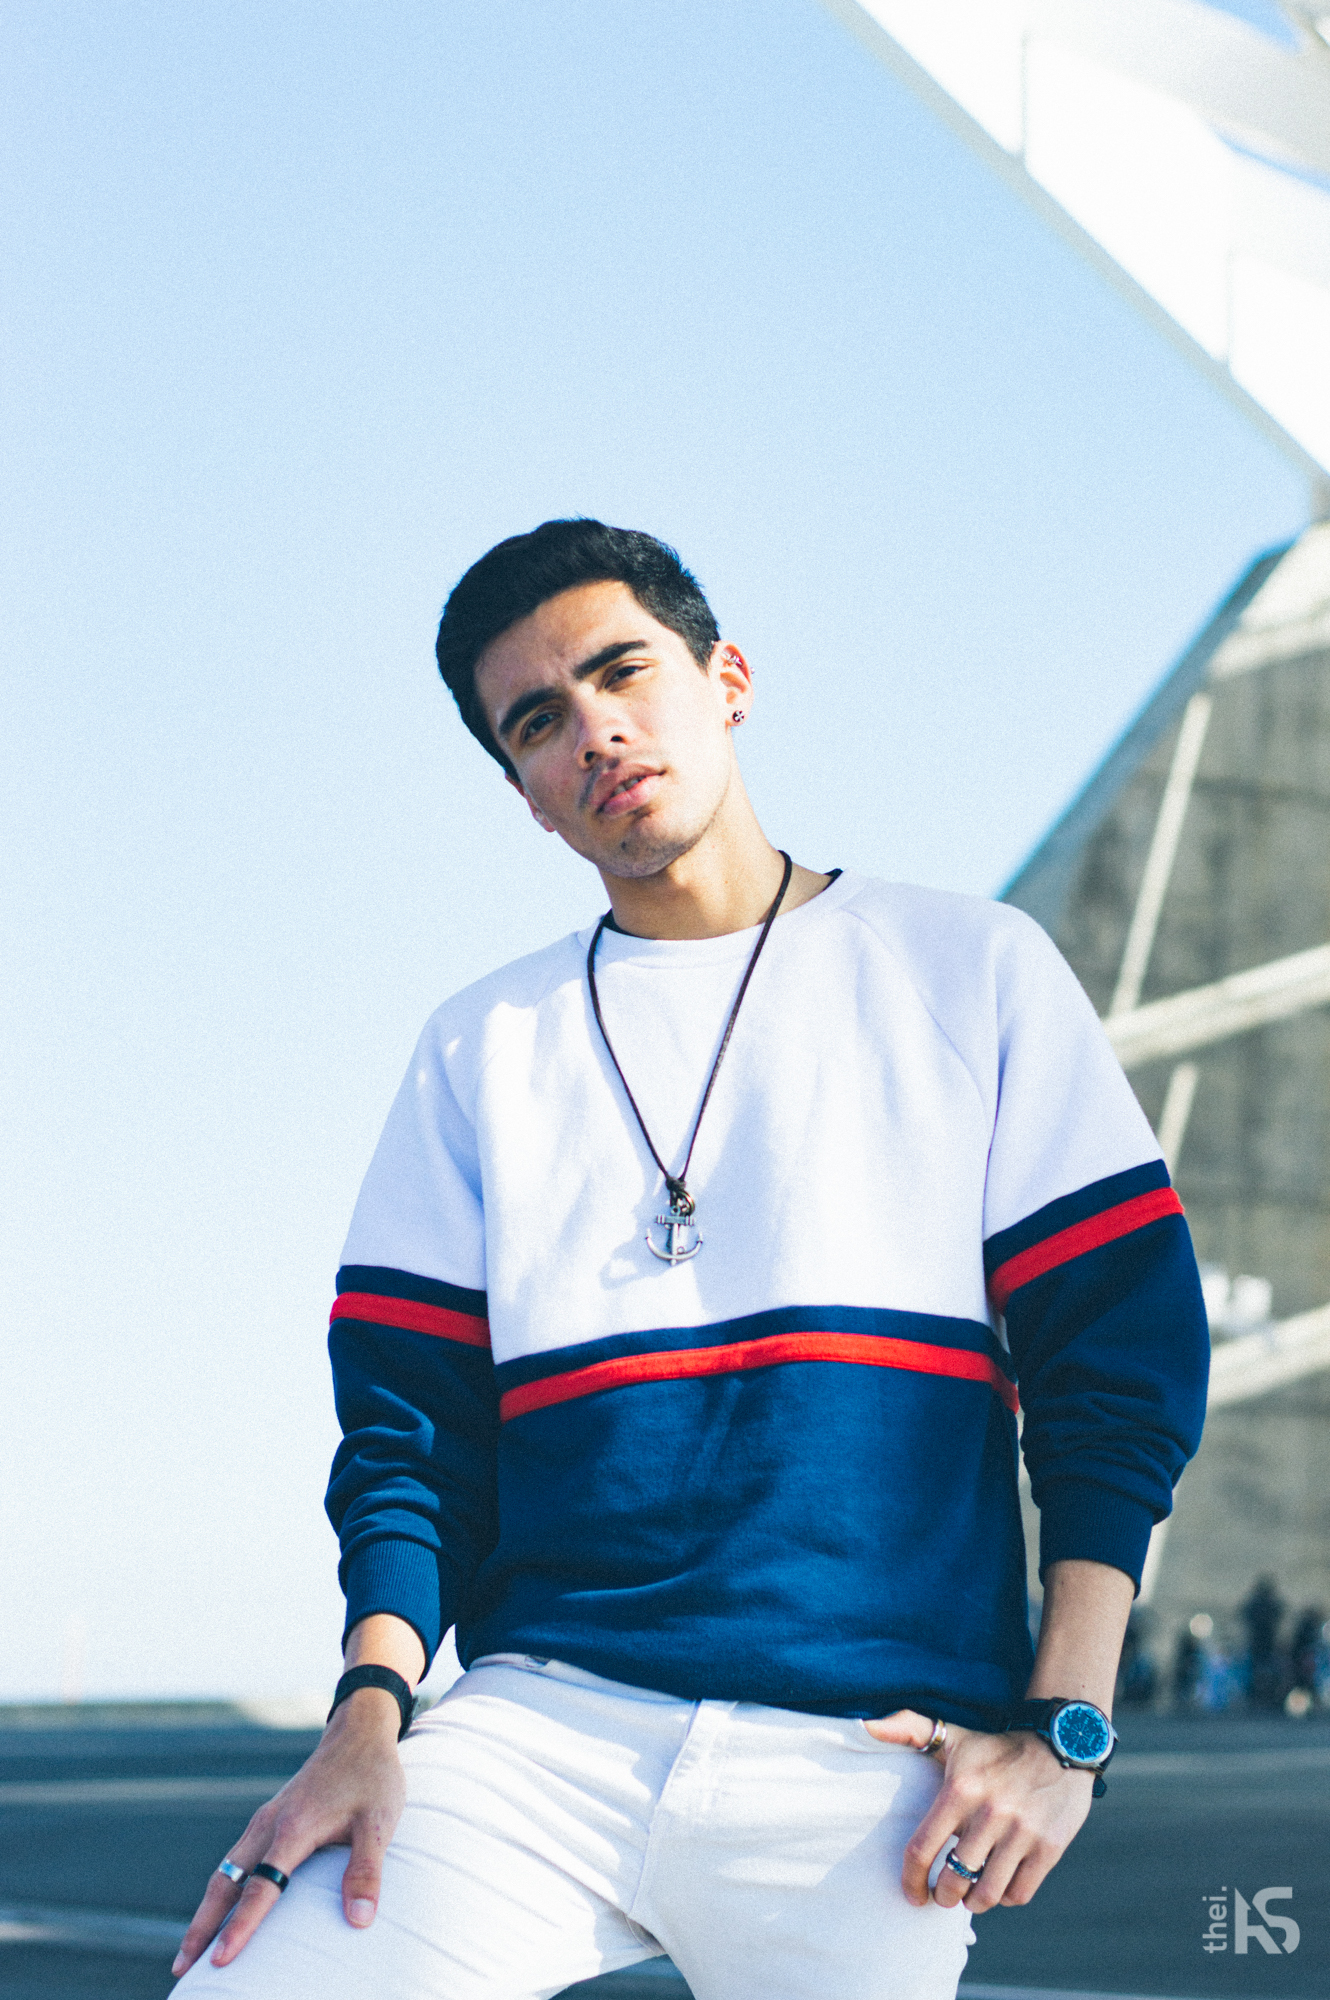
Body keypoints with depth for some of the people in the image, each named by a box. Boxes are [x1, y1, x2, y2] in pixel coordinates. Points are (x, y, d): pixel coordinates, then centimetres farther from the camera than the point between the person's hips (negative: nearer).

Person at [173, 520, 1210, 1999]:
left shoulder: (968, 971, 10)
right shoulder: (486, 1045, 16)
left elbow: (1126, 1354, 5)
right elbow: (408, 1416, 11)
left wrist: (1064, 1726, -5)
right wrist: (371, 1713, -7)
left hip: (868, 1768, 0)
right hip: (542, 1732, 1)